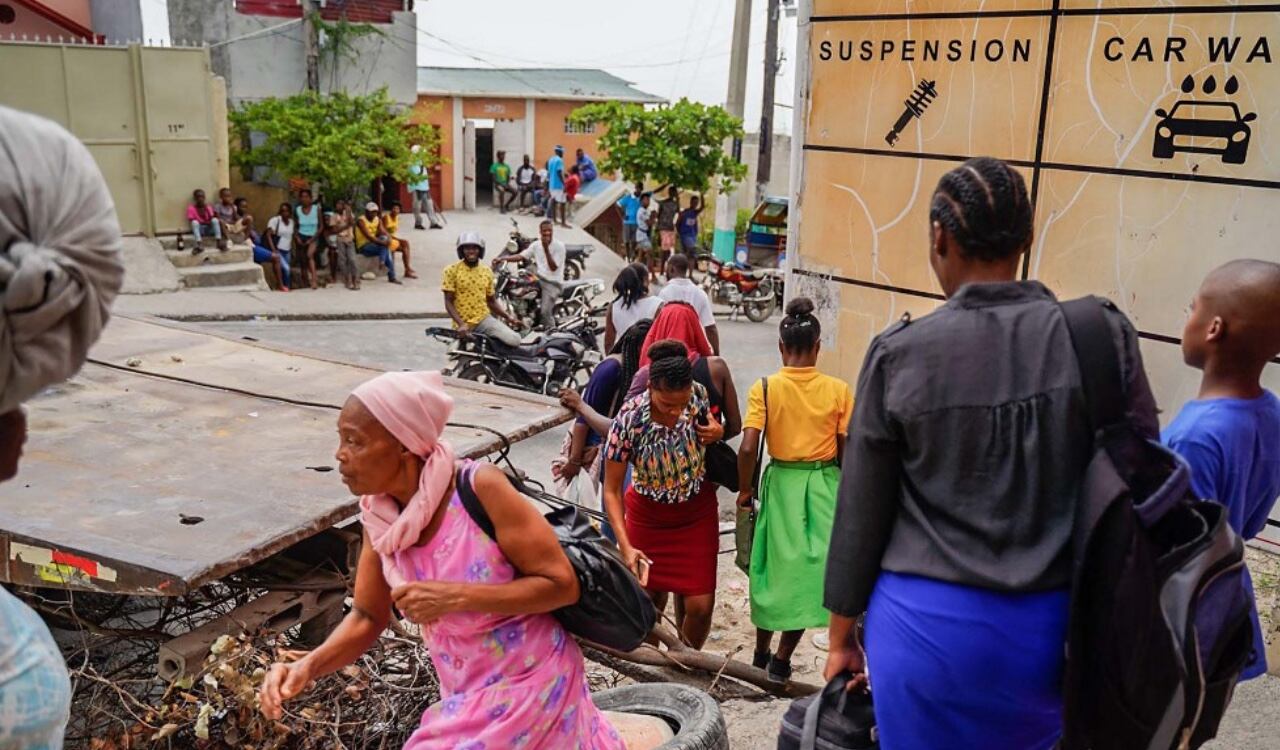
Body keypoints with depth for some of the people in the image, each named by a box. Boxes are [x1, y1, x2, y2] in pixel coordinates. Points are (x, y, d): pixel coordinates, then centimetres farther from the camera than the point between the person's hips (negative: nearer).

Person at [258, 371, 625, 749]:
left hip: (530, 684, -6)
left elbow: (562, 584, -22)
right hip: (466, 692, 6)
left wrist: (454, 597, -29)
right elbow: (368, 617, 2)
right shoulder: (379, 514, -8)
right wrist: (308, 666, -15)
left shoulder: (481, 488, -25)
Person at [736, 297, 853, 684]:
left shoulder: (764, 388, -8)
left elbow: (748, 448, -14)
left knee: (775, 566, 16)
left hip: (781, 482, 0)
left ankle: (761, 652, 30)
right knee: (810, 568, 11)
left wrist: (744, 489, 1)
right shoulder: (838, 390, -6)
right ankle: (782, 659, 14)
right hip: (824, 485, 0)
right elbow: (846, 451, -3)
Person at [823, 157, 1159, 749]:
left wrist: (842, 637, 9)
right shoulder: (1103, 338, -7)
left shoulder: (900, 354, -10)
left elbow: (860, 513, -4)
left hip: (926, 626, -1)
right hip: (1051, 629, 2)